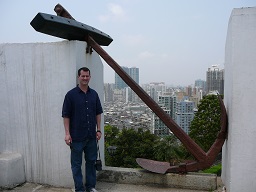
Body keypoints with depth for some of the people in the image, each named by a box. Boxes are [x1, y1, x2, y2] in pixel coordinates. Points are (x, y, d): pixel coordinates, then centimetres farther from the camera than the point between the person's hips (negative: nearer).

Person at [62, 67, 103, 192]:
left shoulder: (94, 94, 7)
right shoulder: (71, 94, -7)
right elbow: (66, 115, -7)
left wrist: (98, 130, 7)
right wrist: (67, 133, -12)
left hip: (91, 135, 4)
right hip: (77, 136, -4)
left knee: (91, 161, 14)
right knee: (76, 163, 6)